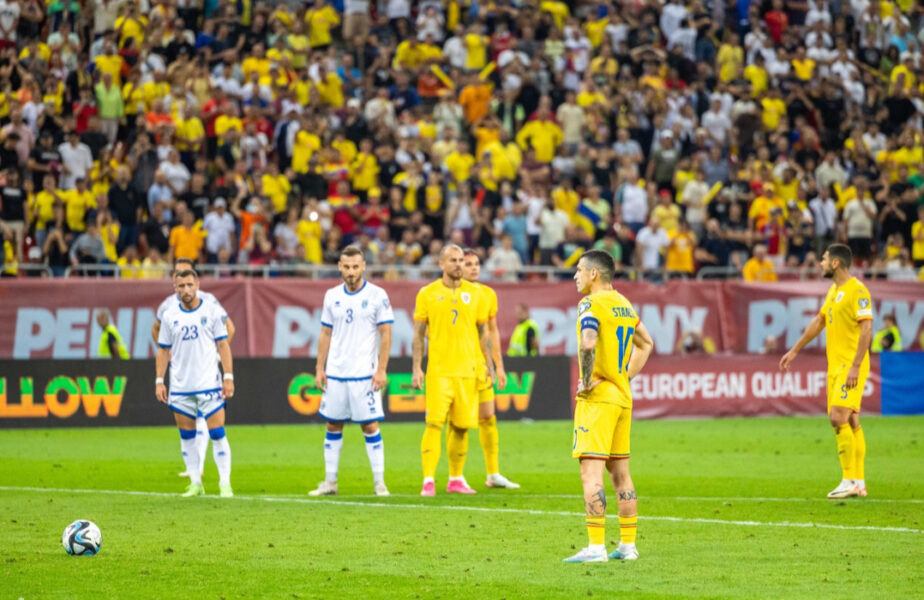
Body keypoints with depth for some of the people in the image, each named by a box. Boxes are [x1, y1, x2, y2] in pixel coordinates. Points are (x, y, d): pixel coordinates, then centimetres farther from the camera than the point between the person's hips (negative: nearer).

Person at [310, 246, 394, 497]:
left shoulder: (377, 295, -4)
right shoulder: (332, 296, 8)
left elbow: (386, 335, -4)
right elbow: (326, 334, 14)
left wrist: (381, 370, -10)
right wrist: (320, 368, 8)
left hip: (365, 373, -4)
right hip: (335, 373, 4)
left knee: (370, 426, -4)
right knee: (333, 425, 7)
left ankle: (379, 482, 2)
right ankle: (330, 482, 13)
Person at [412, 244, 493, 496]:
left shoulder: (474, 293, 9)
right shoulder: (427, 294, 2)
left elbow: (483, 332, 15)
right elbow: (419, 334, 4)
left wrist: (489, 364, 8)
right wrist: (417, 368, -3)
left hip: (468, 371, 3)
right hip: (438, 371, -3)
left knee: (461, 427, 6)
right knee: (434, 424, -11)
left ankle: (456, 479, 17)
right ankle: (428, 480, -12)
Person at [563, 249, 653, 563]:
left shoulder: (591, 303, -12)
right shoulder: (624, 304, 15)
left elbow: (588, 343, -29)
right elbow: (646, 343, 27)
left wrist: (586, 381, -18)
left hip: (597, 396, -9)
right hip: (623, 396, 9)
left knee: (591, 473, -10)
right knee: (620, 472, 13)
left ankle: (596, 547, -15)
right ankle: (628, 545, 15)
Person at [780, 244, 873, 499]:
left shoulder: (857, 291, -13)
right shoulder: (833, 291, 16)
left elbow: (866, 329, -19)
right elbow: (819, 322, 27)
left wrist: (855, 366, -24)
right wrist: (794, 351, 31)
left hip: (851, 367, -9)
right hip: (835, 366, 9)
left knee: (839, 418, -15)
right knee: (851, 422, 7)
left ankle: (849, 481, -12)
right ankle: (859, 483, 9)